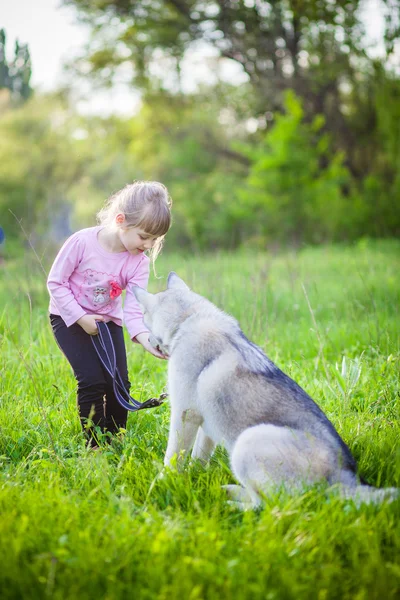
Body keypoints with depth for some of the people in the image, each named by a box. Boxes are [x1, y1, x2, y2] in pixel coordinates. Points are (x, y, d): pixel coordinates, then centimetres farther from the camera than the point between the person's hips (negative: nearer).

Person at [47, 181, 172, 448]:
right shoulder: (82, 242, -24)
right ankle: (94, 444, 1)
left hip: (107, 321, 4)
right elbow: (56, 282, -16)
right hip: (69, 317, -4)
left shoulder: (139, 262, -14)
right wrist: (81, 318, -22)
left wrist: (146, 338, -37)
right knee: (92, 380, -15)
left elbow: (134, 308, -18)